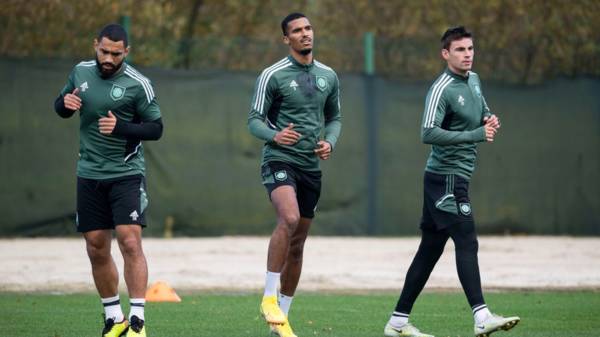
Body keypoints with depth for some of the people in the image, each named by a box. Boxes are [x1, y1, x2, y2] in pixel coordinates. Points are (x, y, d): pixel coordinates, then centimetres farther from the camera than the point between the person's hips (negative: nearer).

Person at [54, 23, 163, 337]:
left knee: (130, 242, -15)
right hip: (89, 175, 5)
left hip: (126, 174, -5)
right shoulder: (81, 71, 3)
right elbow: (60, 107, 16)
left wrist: (121, 128, -23)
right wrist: (65, 103, -8)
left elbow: (156, 128, -8)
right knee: (97, 249, 6)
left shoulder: (137, 83, -11)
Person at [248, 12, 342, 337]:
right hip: (279, 160, -6)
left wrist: (330, 142, 0)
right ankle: (269, 298, -23)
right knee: (289, 218, -31)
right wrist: (275, 136, -25)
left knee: (297, 244, 10)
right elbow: (254, 120, -5)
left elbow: (334, 117, 21)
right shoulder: (272, 75, -5)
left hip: (311, 165, 6)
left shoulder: (328, 76, 10)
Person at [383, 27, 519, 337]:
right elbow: (429, 134, -24)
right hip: (446, 176, -9)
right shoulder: (441, 89, -15)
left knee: (430, 249, 9)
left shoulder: (473, 80, 14)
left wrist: (489, 120, 5)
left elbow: (482, 112, 30)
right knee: (467, 243, -16)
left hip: (456, 178, 9)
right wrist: (476, 135, -27)